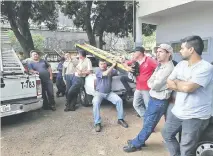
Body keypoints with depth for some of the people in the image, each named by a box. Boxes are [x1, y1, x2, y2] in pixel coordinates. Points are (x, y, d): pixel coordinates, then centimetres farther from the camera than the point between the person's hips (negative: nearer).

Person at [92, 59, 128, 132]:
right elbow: (105, 73, -26)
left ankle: (120, 119, 1)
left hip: (109, 93, 4)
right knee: (95, 103, -31)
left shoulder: (110, 70, 4)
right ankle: (97, 123, -19)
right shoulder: (98, 71, -8)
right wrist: (113, 66, -20)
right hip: (99, 93, -3)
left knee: (119, 100, -16)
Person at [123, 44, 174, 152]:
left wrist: (150, 83, -4)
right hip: (153, 98, 9)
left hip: (159, 101, -9)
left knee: (149, 124, 5)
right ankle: (140, 140, 36)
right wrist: (152, 83, -6)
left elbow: (155, 85, -22)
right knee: (146, 120, 20)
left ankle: (136, 144, 18)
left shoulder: (168, 68, -23)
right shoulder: (160, 65, 7)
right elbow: (150, 81, 13)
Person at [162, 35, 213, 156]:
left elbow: (188, 87, -30)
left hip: (195, 117, -7)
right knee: (167, 134, 23)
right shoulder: (181, 65, 4)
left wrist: (176, 81, -10)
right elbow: (169, 84, 2)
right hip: (178, 112, 8)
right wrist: (183, 85, -14)